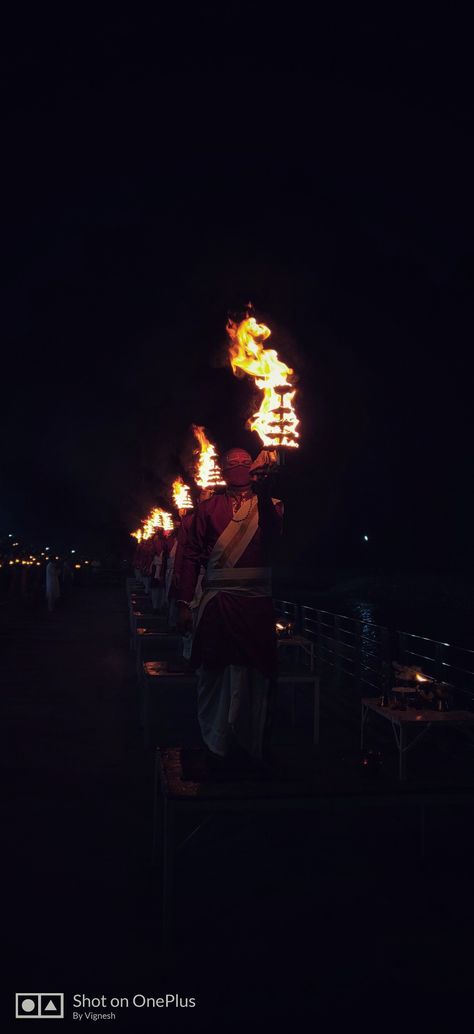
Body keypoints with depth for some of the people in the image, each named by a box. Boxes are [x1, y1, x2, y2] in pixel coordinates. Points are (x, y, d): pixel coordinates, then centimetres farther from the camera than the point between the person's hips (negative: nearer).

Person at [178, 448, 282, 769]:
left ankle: (251, 747, 18)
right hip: (216, 603, 0)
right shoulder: (209, 507, 10)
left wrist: (262, 485, -29)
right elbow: (192, 556, 7)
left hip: (256, 604, 0)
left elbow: (272, 532, -15)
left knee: (253, 676, 4)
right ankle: (216, 748, 15)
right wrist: (185, 602, 0)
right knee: (215, 674, 3)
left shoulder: (269, 504, 9)